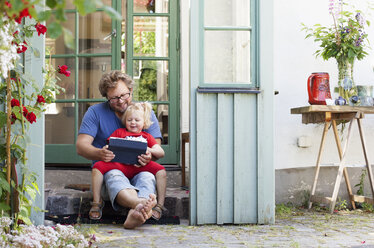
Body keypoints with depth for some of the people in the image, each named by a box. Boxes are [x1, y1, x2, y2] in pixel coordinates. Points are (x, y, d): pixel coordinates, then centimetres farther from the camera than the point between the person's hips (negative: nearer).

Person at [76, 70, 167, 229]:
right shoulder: (95, 112, 6)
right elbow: (81, 146, -4)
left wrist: (150, 156, -24)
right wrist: (100, 154, -28)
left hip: (139, 168, 1)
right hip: (109, 168, -1)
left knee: (148, 177, -35)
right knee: (114, 177, -38)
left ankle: (134, 215, -66)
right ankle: (144, 204, -69)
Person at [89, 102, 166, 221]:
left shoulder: (147, 136, 25)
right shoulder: (119, 132, 26)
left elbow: (161, 152, 14)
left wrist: (149, 150, -9)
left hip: (140, 166, 0)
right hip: (119, 165, 0)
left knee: (160, 169, -24)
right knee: (98, 166, -22)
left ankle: (159, 204, -21)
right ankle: (96, 203, -13)